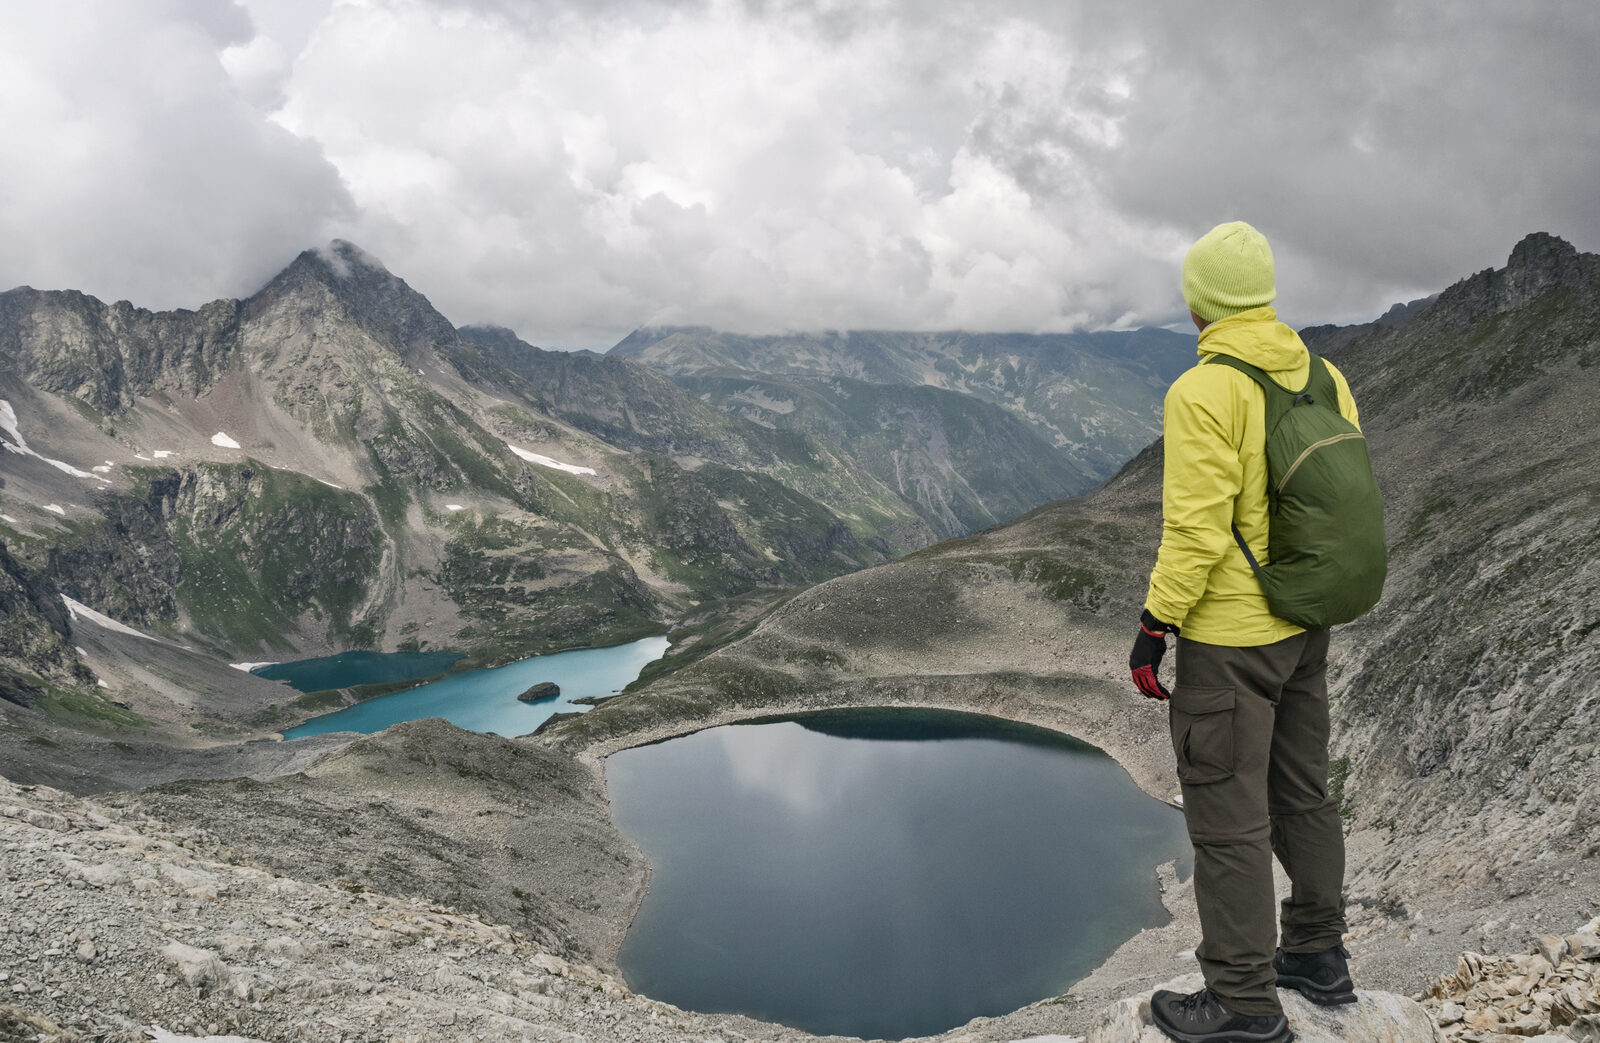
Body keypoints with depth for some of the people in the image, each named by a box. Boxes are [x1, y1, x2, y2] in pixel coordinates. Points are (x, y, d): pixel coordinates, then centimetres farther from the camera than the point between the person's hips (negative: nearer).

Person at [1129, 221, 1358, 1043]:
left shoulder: (1204, 392, -19)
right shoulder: (1324, 379, 6)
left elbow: (1196, 529, -22)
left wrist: (1154, 624, -14)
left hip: (1226, 636, -8)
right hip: (1305, 628, 9)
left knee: (1228, 815, 2)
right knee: (1303, 794, 20)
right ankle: (1317, 957, 35)